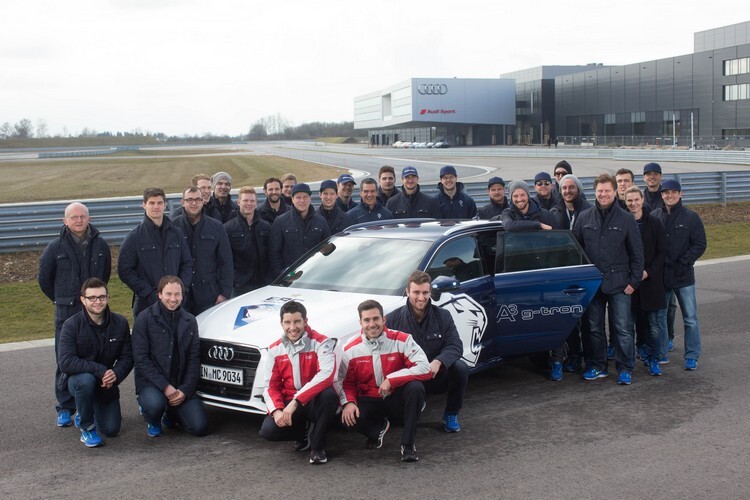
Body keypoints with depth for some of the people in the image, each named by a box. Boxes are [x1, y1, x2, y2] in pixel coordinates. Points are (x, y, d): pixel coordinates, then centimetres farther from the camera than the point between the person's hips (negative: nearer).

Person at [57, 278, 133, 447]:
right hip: (78, 378, -3)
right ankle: (86, 427, -13)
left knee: (111, 430, -3)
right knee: (86, 380, -39)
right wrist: (100, 370, -33)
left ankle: (88, 412, 33)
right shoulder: (72, 325, -18)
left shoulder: (120, 323, -8)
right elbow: (65, 362, -26)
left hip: (107, 382, 3)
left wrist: (115, 374, -25)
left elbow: (128, 357, -4)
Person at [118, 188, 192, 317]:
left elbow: (187, 264, 14)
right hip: (146, 305, -3)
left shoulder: (176, 233, 10)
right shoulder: (134, 237, -1)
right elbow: (124, 271, -4)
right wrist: (150, 294, -11)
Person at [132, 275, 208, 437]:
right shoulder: (145, 319, -6)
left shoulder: (189, 321, 8)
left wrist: (185, 390, -8)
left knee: (200, 427, -11)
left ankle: (171, 413, 22)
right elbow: (141, 358, -10)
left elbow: (194, 359, 6)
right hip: (151, 382, -4)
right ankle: (153, 422, 3)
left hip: (181, 385, 4)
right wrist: (165, 386, -18)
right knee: (155, 405, -37)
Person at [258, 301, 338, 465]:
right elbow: (270, 385, 0)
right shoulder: (275, 350, 2)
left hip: (315, 402, -3)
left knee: (328, 394, -37)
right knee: (268, 430, -24)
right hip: (289, 404, 3)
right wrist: (277, 410, -22)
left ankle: (318, 446, -13)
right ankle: (305, 432, 9)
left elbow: (326, 375, -30)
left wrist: (296, 401, -36)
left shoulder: (321, 343, -13)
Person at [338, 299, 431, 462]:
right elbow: (345, 382, 0)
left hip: (397, 398, -1)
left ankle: (408, 444, -20)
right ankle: (379, 428, 8)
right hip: (370, 401, 1)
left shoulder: (402, 340, -13)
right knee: (348, 417, -29)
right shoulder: (351, 349, -6)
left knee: (415, 387, -33)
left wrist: (391, 379, -27)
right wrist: (348, 402, -22)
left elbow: (424, 369, -22)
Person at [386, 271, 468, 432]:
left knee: (460, 368, -27)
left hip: (436, 375, 2)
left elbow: (455, 346, -8)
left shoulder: (443, 316, 0)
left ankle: (451, 415, -3)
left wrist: (438, 362, -29)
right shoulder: (393, 319, -5)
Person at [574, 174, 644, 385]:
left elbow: (637, 253, 1)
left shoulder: (626, 219, -1)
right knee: (594, 328, 11)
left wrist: (634, 280, -4)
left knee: (623, 328, -1)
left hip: (618, 283, -3)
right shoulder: (584, 218, 5)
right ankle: (598, 366, 23)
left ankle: (625, 368, 9)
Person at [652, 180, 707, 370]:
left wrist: (682, 263, -11)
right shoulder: (654, 216, 3)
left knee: (690, 318, 3)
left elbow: (700, 245, -3)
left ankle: (692, 356, 12)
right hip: (659, 275, 2)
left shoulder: (691, 217, -1)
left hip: (683, 276, -2)